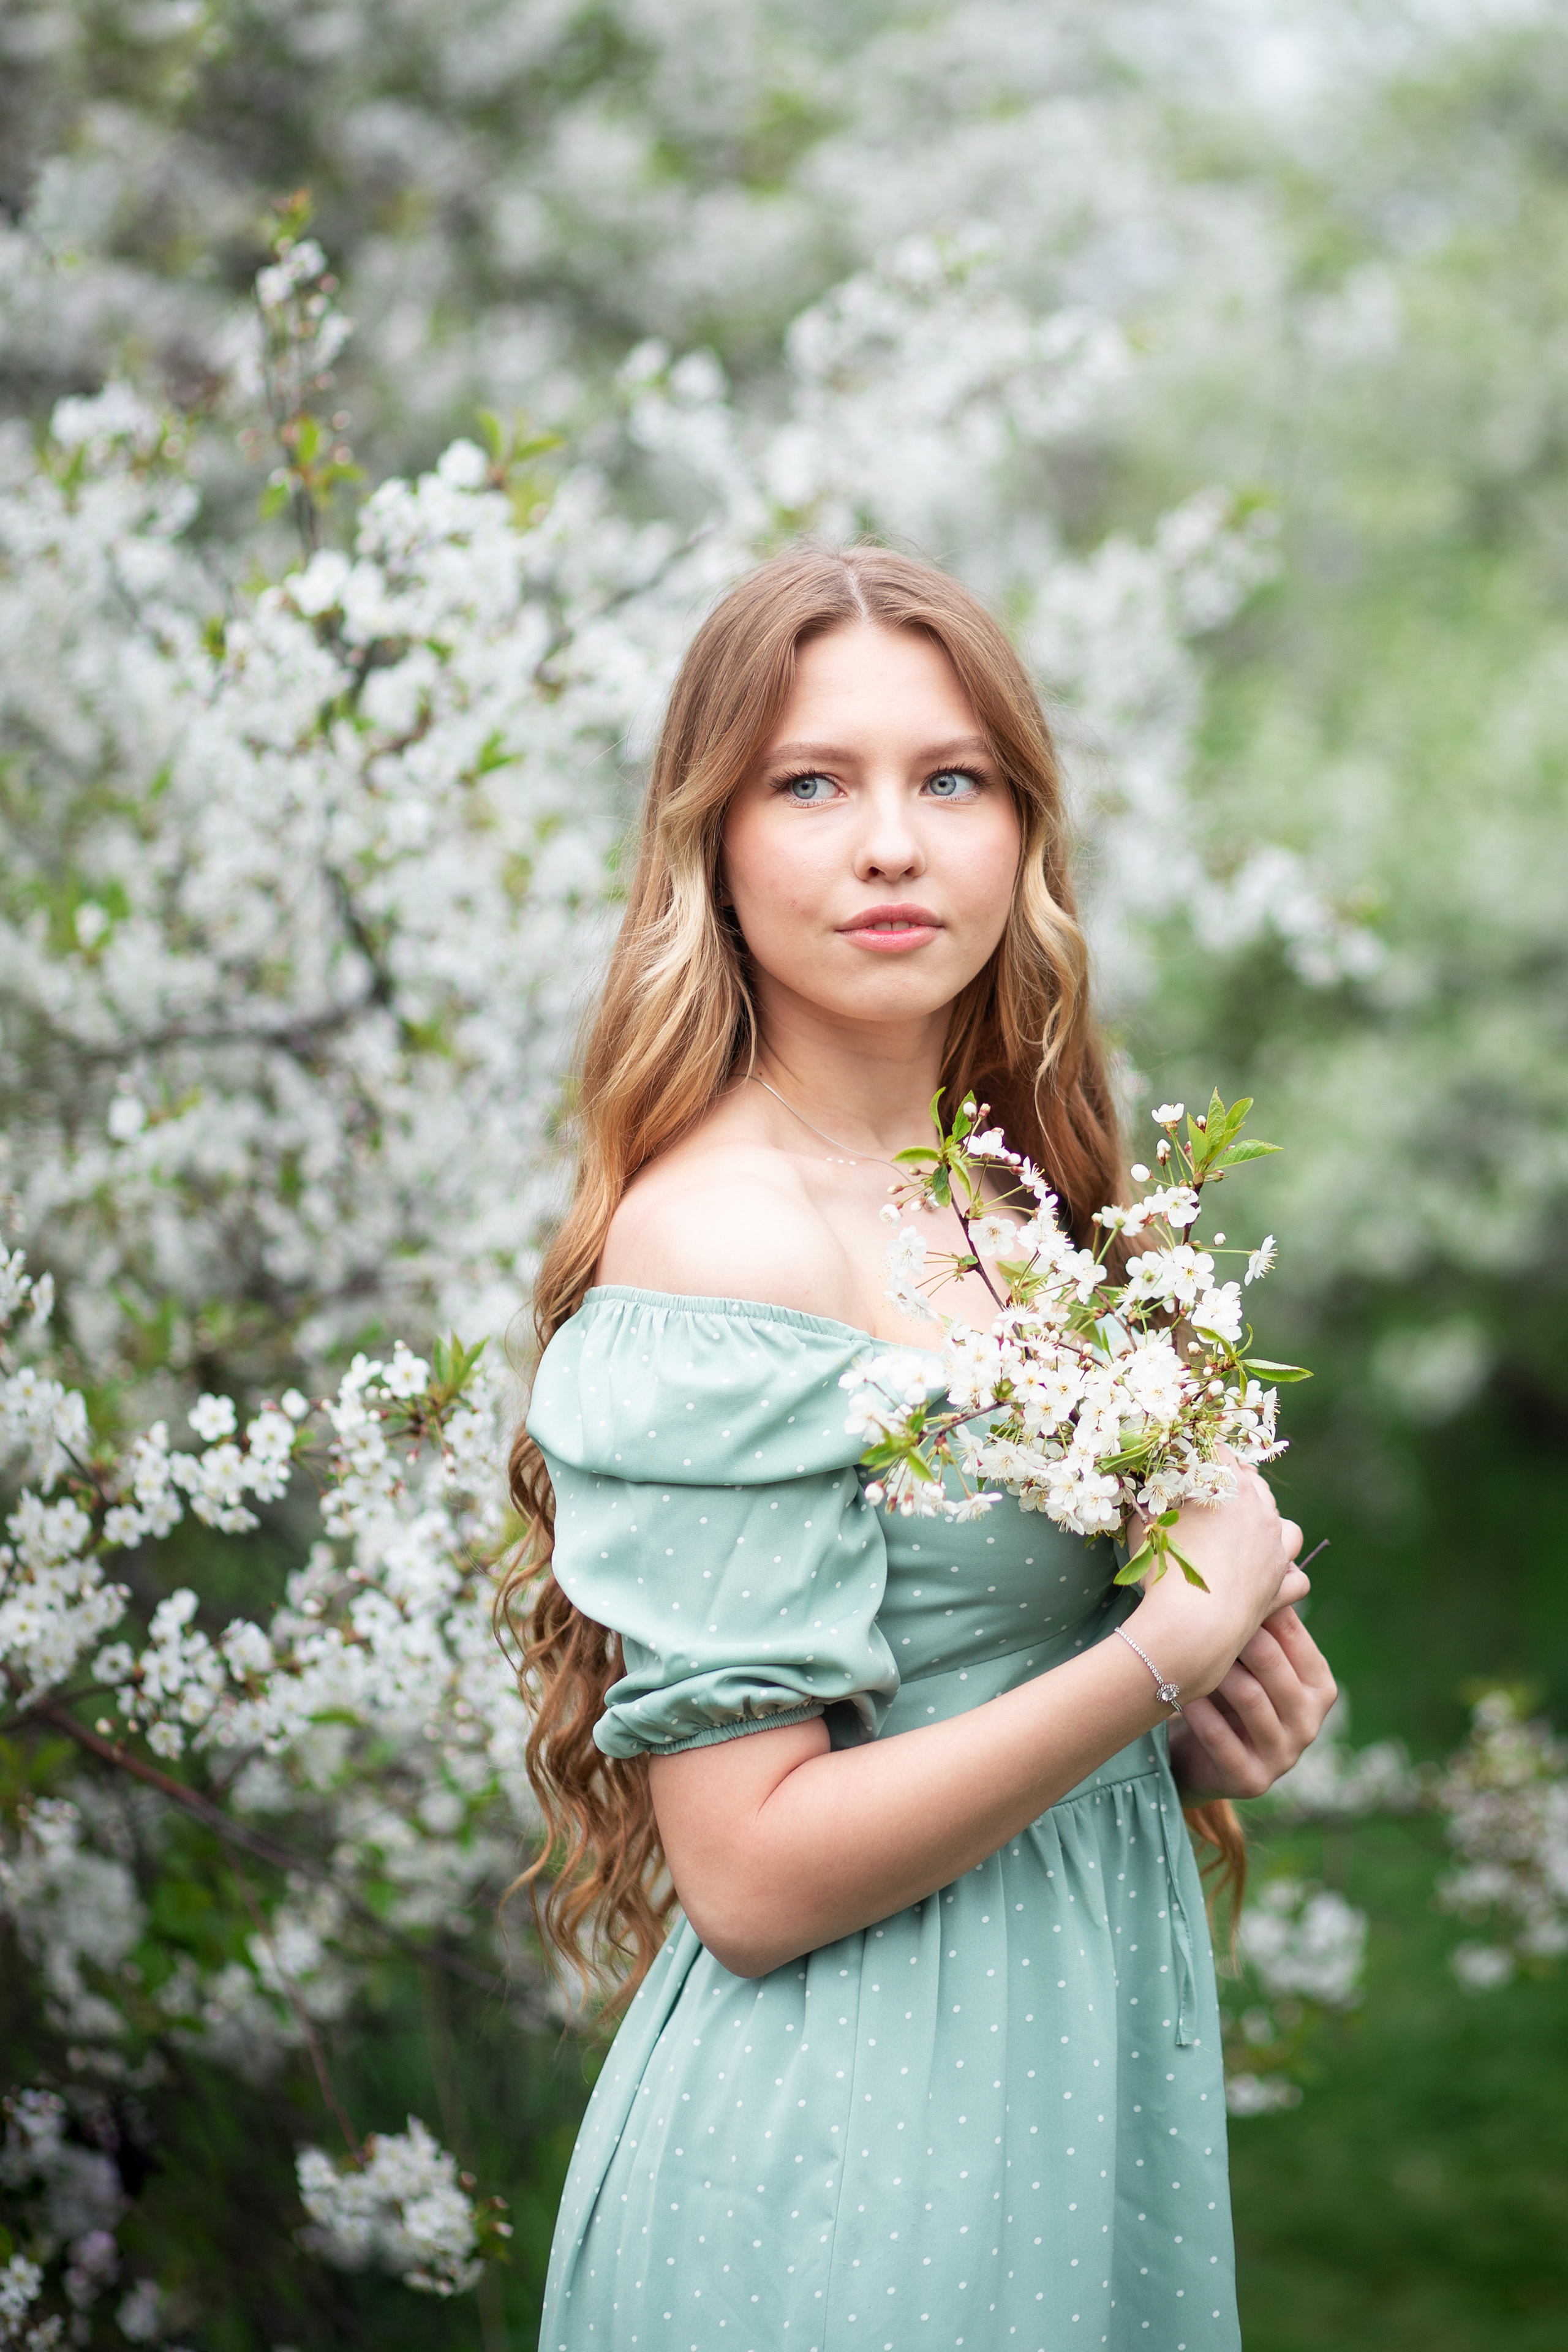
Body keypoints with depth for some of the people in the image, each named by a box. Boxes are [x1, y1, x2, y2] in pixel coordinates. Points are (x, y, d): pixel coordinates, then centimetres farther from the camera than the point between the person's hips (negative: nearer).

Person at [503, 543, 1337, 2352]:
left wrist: (1206, 1715, -2)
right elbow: (753, 1877, -22)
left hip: (1090, 2037, 8)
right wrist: (1173, 1647, -19)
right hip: (858, 2121, -8)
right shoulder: (715, 1238, -20)